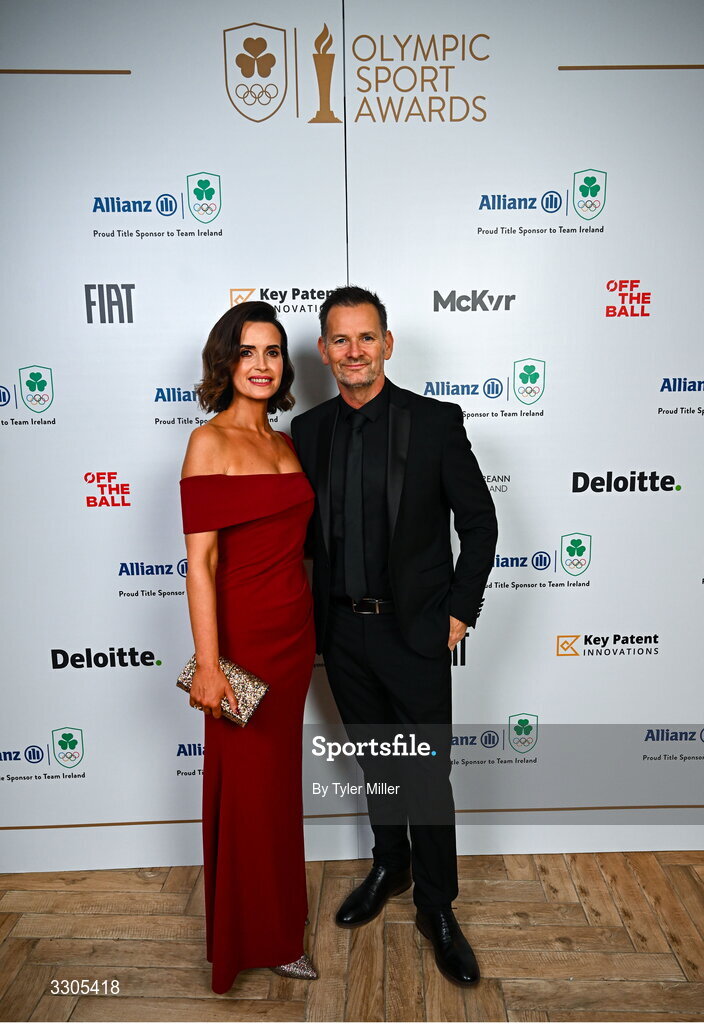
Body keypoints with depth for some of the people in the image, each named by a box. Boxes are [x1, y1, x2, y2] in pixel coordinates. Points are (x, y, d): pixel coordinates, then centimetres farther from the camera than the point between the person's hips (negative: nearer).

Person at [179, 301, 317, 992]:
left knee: (281, 775, 19)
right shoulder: (210, 442, -11)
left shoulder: (284, 444, 10)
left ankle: (278, 914, 41)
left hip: (294, 630, 7)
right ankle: (252, 938, 32)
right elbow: (201, 560, -17)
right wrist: (207, 665, -20)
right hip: (242, 631, -7)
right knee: (245, 784, 9)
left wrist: (309, 630, 12)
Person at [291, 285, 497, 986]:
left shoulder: (436, 421, -8)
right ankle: (389, 866, 45)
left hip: (414, 632, -3)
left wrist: (460, 612, -7)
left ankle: (436, 907, 30)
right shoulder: (308, 430, 2)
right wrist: (315, 616, 6)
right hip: (341, 632, 4)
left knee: (426, 774, 7)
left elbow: (479, 521, -4)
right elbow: (307, 530, 10)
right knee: (373, 761, 21)